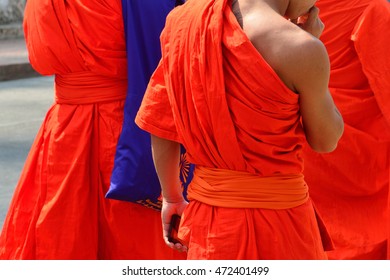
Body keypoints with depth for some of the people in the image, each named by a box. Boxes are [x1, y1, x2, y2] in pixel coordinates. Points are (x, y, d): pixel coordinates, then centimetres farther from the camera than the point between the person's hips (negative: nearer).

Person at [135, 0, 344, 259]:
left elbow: (160, 123, 6)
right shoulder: (299, 46, -18)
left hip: (206, 214, 6)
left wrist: (172, 198, 18)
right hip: (276, 214, -5)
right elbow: (325, 140, -3)